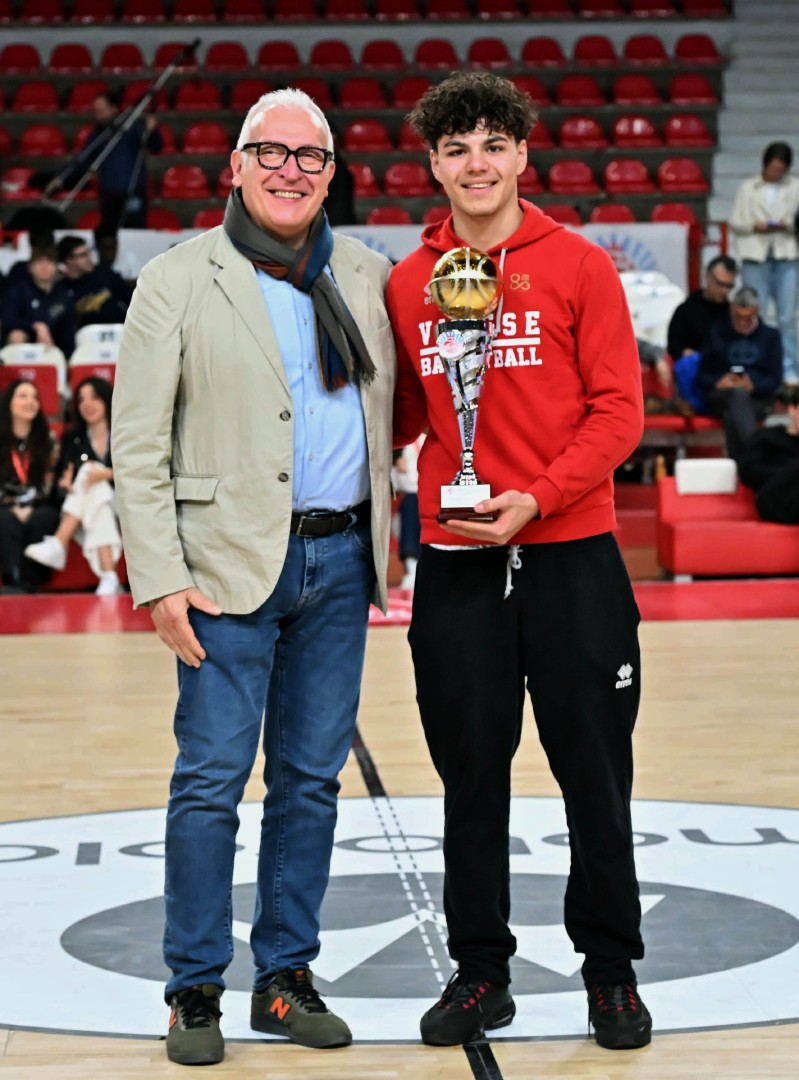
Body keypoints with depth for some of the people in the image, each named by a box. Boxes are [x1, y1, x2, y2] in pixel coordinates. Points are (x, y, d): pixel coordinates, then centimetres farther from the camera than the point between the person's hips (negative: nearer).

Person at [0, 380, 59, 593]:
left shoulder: (47, 439, 12)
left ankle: (27, 581, -37)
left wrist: (31, 508, -10)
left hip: (39, 508, 1)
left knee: (42, 519, -35)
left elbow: (50, 482, 8)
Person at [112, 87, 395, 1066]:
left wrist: (382, 532, 8)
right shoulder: (176, 282, -1)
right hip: (232, 565, -4)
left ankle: (286, 977, 20)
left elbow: (396, 405, 19)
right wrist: (158, 578, -11)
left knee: (310, 780, 9)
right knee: (211, 780, -2)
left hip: (341, 562, 4)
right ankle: (195, 991, 9)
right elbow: (137, 445, -4)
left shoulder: (368, 277, 11)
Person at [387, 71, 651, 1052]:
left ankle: (611, 970, 20)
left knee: (595, 775, 6)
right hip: (455, 566, 2)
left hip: (570, 557, -2)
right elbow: (403, 417, 12)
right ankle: (479, 971, 22)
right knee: (471, 778, 9)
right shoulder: (407, 284, 7)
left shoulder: (579, 267, -1)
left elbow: (617, 409, -5)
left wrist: (535, 499, -16)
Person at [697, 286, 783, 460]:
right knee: (737, 394, -40)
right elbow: (702, 375, 14)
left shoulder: (770, 336, 20)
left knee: (732, 415, -38)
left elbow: (775, 379, 8)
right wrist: (717, 383, -10)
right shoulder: (717, 334, 21)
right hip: (720, 397, 0)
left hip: (758, 398, 1)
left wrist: (752, 386, -13)